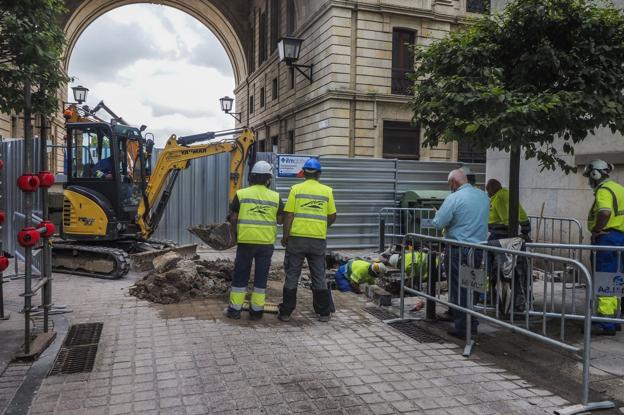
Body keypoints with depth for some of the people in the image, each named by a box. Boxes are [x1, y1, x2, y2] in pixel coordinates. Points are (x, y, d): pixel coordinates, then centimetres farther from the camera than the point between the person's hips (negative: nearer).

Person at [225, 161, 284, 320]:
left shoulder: (241, 194, -2)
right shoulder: (275, 197, 1)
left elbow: (233, 218, 0)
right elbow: (280, 219, 3)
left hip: (246, 240, -1)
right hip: (267, 242, 1)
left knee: (240, 275, 9)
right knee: (261, 276, 9)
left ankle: (235, 309, 15)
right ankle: (257, 310, 14)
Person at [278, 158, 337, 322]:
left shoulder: (296, 189, -2)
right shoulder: (327, 191, 3)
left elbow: (289, 215, -6)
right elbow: (332, 216, 5)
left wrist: (285, 235, 3)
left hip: (297, 237, -1)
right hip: (318, 239, 2)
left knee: (292, 276, 7)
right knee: (319, 276, 12)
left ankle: (285, 312, 12)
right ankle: (323, 313, 17)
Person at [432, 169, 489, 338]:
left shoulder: (453, 198, -15)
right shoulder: (484, 196, 6)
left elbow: (438, 224, -14)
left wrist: (438, 215, 7)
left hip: (458, 250, -6)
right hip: (478, 248, 6)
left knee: (458, 289, 4)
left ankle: (461, 327, 10)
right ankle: (473, 324, 25)